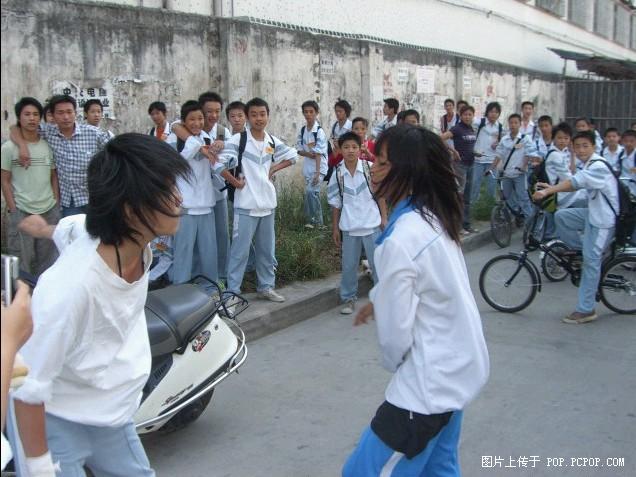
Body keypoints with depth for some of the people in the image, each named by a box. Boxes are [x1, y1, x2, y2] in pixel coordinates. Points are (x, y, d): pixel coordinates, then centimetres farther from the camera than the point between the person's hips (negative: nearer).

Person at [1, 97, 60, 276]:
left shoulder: (48, 145, 5)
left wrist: (56, 204, 5)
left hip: (50, 211, 3)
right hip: (22, 212, -3)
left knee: (47, 259, 12)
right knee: (22, 261, 4)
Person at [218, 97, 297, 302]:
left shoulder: (273, 142, 5)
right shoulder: (238, 139, -10)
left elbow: (292, 156, 20)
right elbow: (219, 164, -14)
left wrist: (273, 169, 7)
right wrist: (235, 182, -11)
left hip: (267, 203, 5)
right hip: (246, 204, -5)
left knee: (267, 249, 15)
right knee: (240, 250, -2)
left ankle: (266, 286, 28)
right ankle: (232, 291, 8)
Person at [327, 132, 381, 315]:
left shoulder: (370, 168, -7)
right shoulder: (337, 174, -1)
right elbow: (336, 203, 6)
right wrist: (335, 228, 6)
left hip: (372, 225, -2)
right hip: (349, 227, 2)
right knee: (349, 265, 10)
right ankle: (349, 298, 24)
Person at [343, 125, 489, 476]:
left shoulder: (400, 240, -25)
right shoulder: (436, 219, 3)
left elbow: (394, 331, -19)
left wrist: (393, 363, 1)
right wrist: (379, 299, 28)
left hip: (428, 383, -10)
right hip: (459, 368, 10)